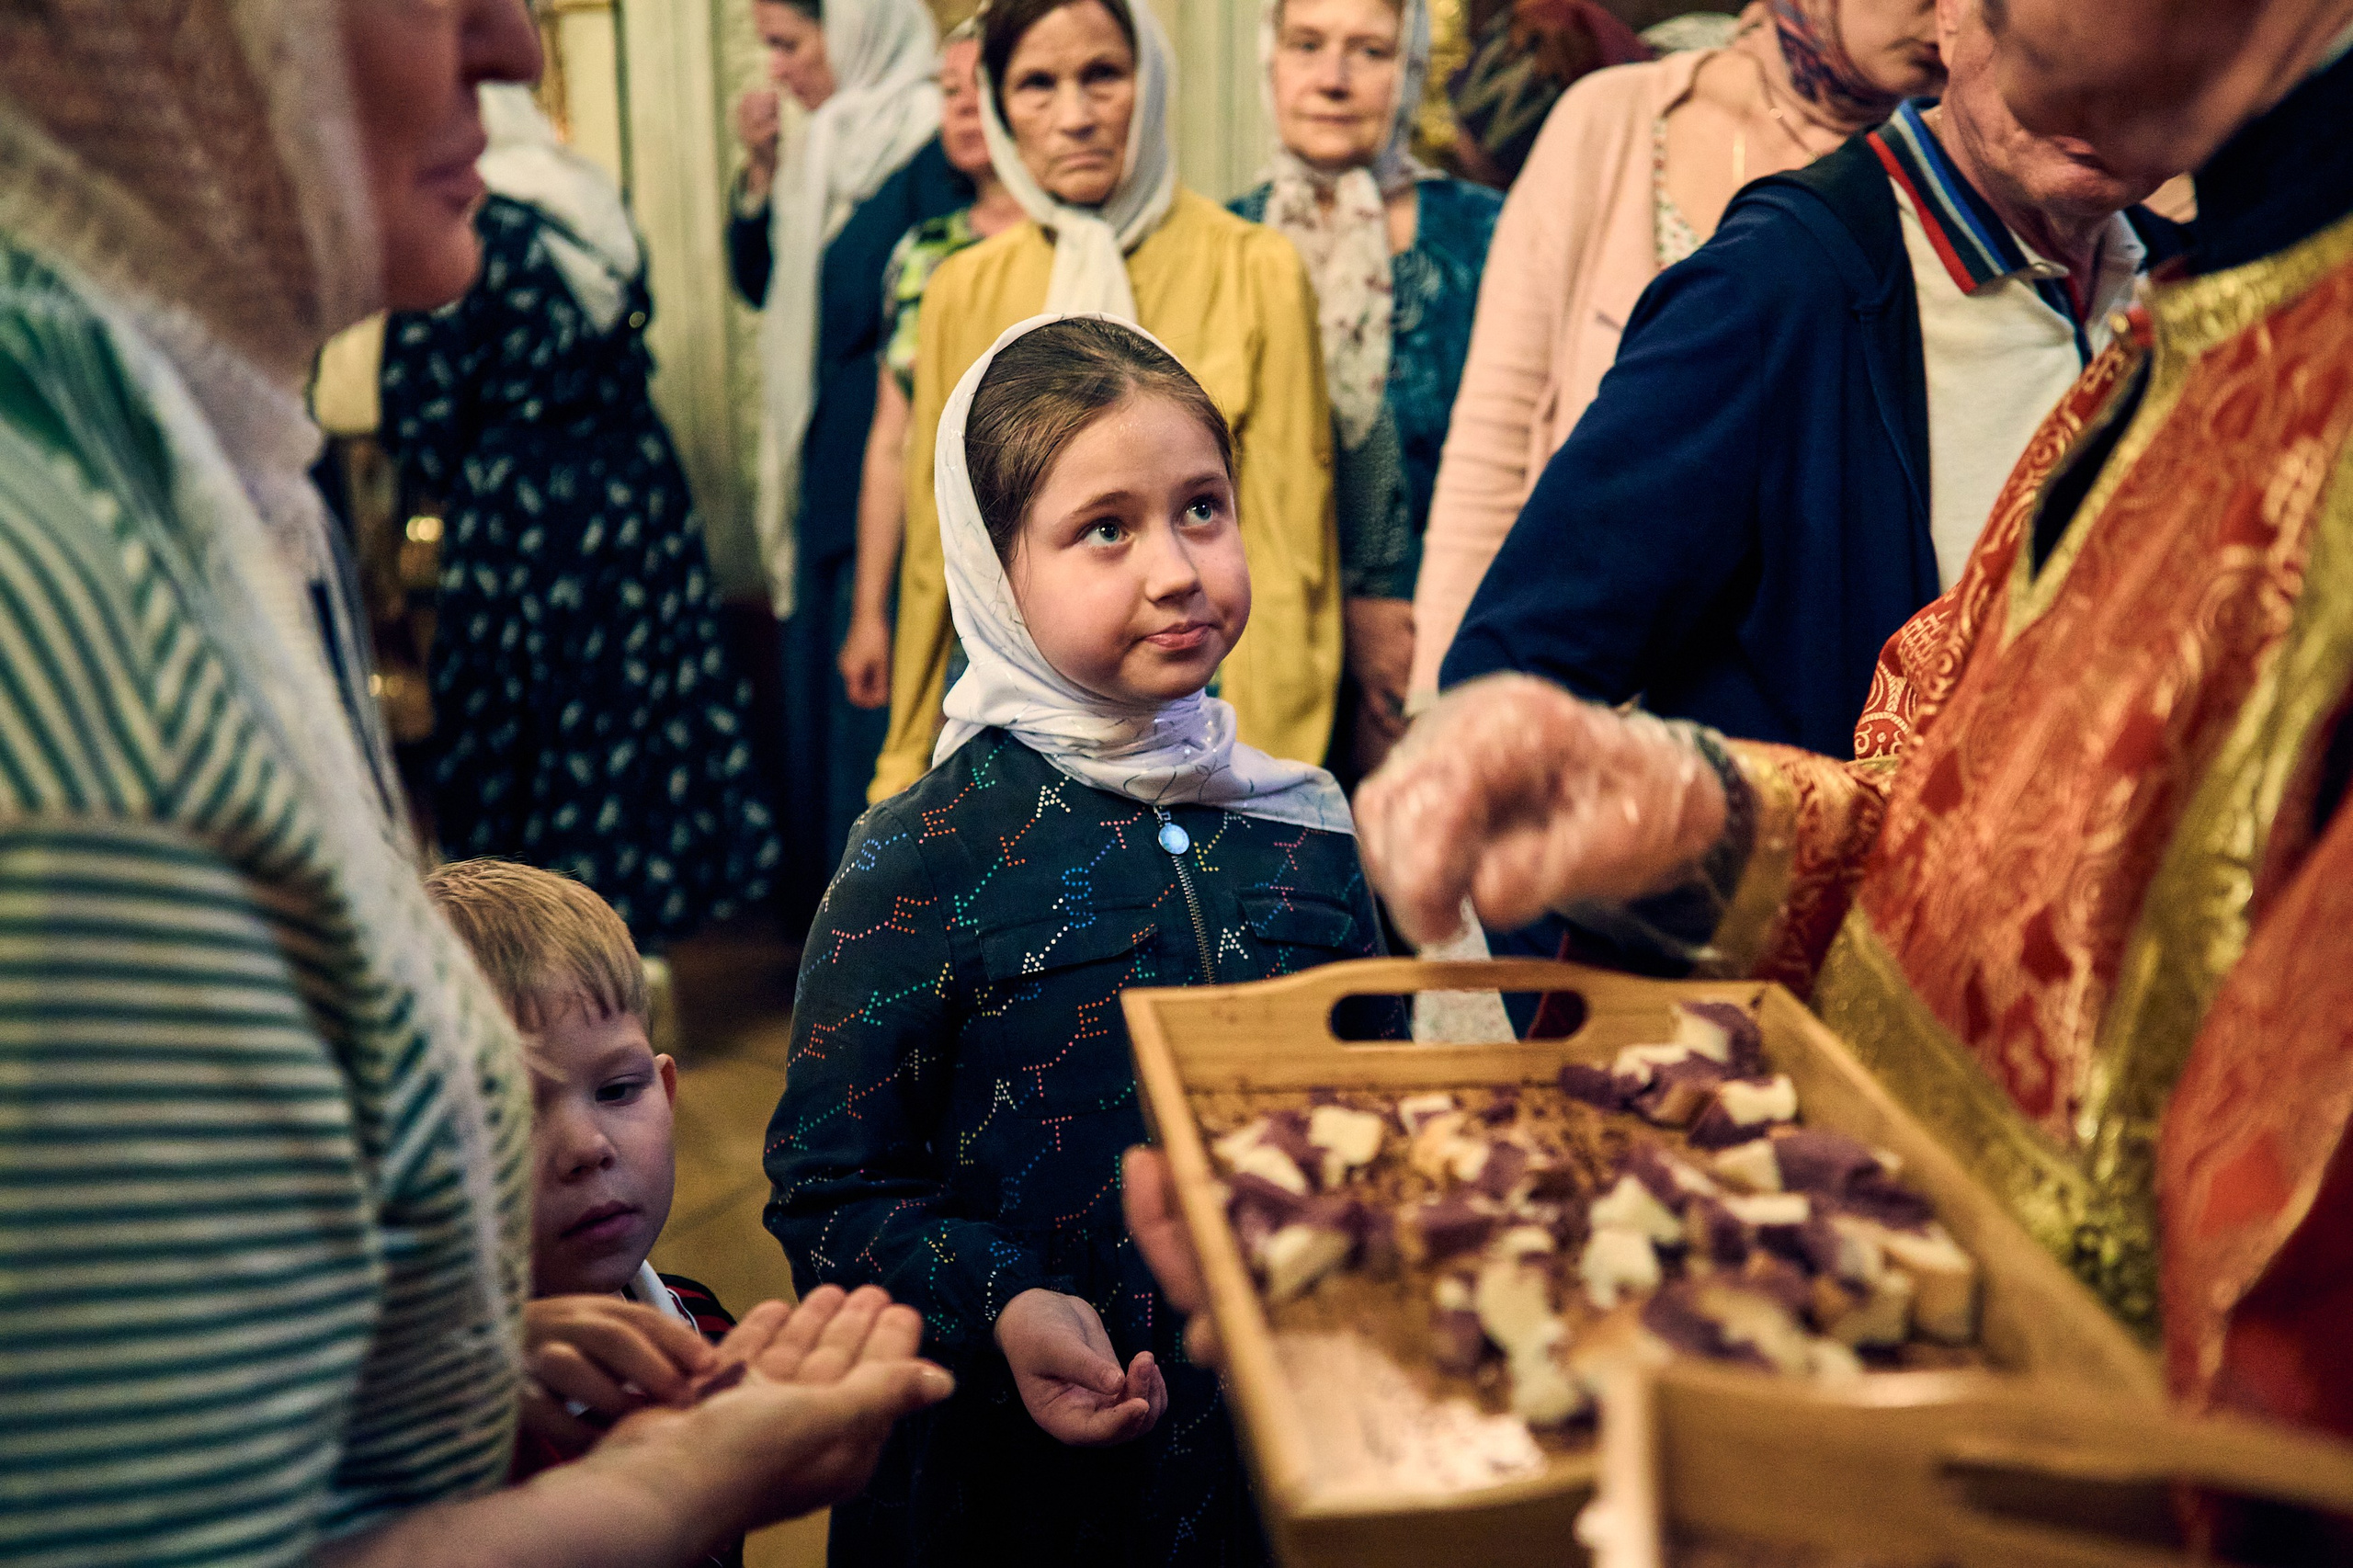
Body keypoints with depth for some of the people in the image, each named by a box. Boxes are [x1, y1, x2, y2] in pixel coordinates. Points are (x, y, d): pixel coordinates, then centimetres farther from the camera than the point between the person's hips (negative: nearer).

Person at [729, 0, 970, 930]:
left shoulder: (932, 143, -14)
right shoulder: (826, 146, 13)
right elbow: (761, 284, 17)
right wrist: (760, 173, 4)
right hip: (820, 464, 9)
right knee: (814, 677, 16)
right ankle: (826, 892, 30)